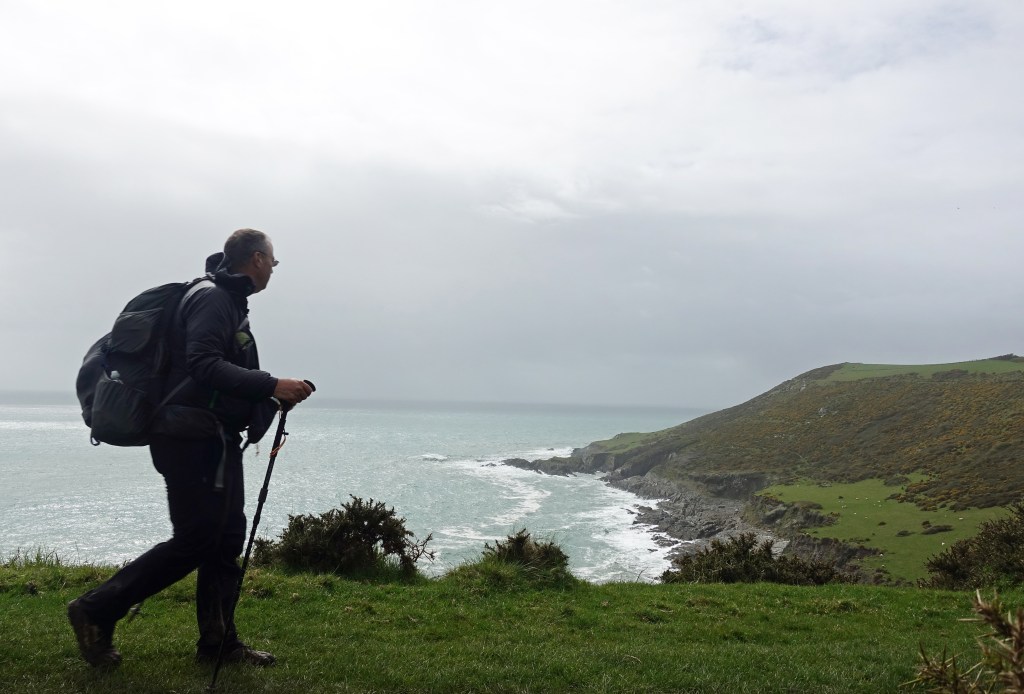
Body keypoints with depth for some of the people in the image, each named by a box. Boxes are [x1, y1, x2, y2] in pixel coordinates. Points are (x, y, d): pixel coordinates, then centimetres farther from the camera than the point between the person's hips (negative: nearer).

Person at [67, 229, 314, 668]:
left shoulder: (229, 301, 19)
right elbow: (203, 365, -27)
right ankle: (96, 611, 7)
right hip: (193, 439, -10)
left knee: (226, 538, 9)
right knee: (194, 541, -6)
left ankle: (218, 642, 16)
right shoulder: (213, 298, -13)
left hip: (216, 440, 10)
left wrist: (275, 397, 11)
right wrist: (271, 386, -29)